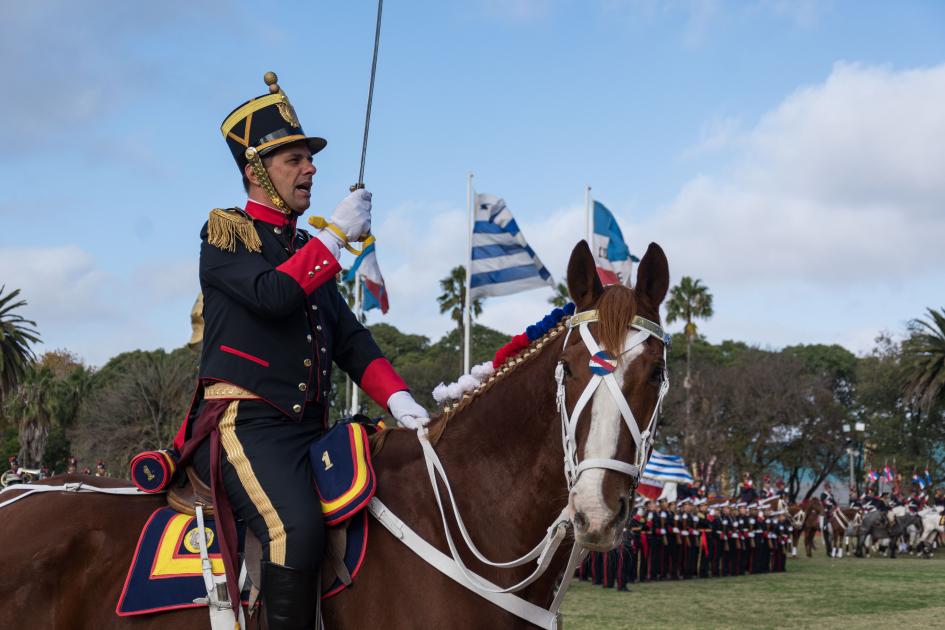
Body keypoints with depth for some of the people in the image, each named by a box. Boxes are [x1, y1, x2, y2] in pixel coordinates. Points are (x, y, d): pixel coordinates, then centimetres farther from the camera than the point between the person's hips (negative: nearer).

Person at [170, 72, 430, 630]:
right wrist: (337, 235, -11)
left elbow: (350, 338, 18)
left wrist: (396, 397, 2)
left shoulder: (307, 247, 21)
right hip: (244, 421, -8)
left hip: (311, 427, 8)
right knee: (299, 528, -31)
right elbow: (272, 294, -19)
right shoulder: (226, 233, 1)